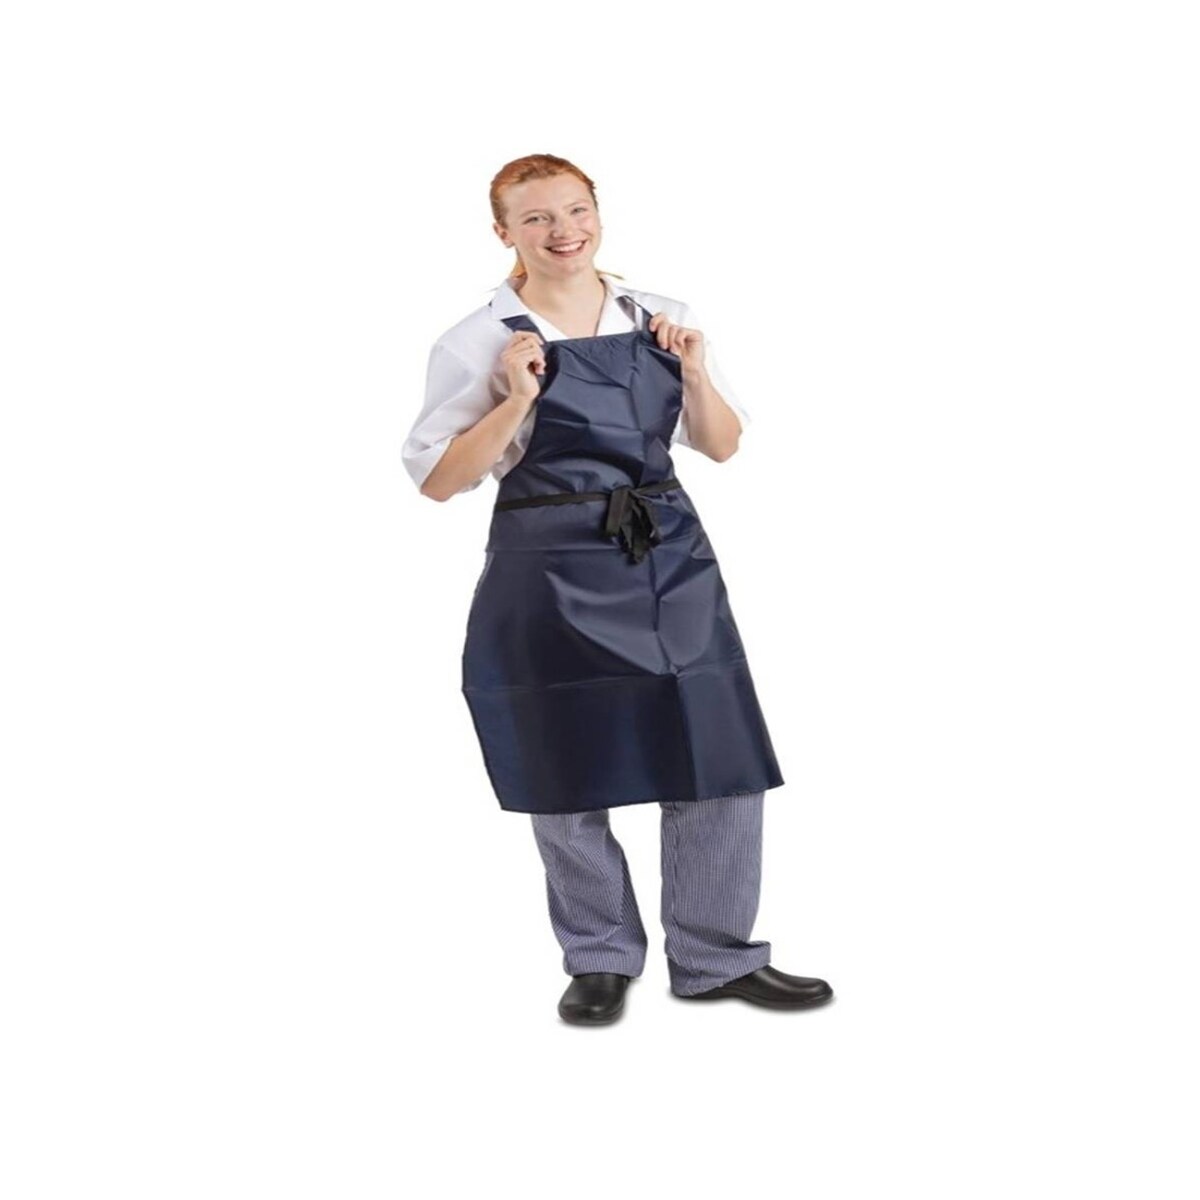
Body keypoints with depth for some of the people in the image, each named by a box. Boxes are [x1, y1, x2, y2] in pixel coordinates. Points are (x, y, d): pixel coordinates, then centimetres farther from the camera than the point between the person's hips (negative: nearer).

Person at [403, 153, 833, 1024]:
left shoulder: (662, 320, 7)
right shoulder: (482, 341, -4)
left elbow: (722, 447, 11)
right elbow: (438, 480, -5)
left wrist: (696, 376, -6)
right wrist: (517, 401, -16)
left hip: (672, 562, 3)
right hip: (553, 575, -3)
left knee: (722, 761, 2)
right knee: (568, 776, 7)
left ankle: (716, 958, 19)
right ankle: (601, 960, 27)